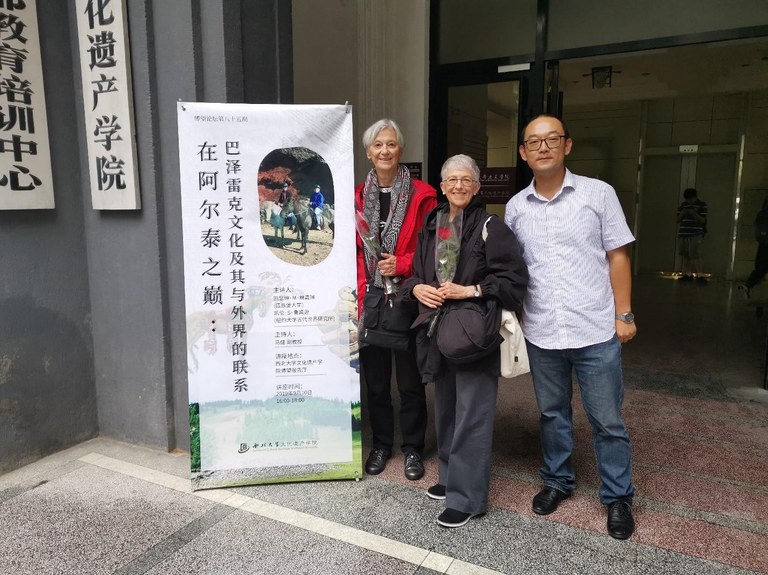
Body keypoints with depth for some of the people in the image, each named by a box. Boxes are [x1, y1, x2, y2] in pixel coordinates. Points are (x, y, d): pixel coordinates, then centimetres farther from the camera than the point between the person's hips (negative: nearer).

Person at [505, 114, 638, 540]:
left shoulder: (598, 193, -2)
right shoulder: (516, 206, 4)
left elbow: (617, 256, 0)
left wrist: (624, 314, -3)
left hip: (596, 331, -2)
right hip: (541, 333, 3)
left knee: (608, 420, 8)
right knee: (552, 413, 17)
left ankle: (617, 497, 27)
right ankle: (557, 480, 37)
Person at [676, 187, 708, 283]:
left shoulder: (702, 205, 0)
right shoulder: (683, 205, 14)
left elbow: (703, 220, -6)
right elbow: (678, 220, 13)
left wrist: (693, 213, -18)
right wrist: (682, 213, -6)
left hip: (695, 235, -5)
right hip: (683, 234, 5)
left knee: (696, 255, -10)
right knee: (685, 255, 7)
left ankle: (699, 275, -8)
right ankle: (688, 274, 13)